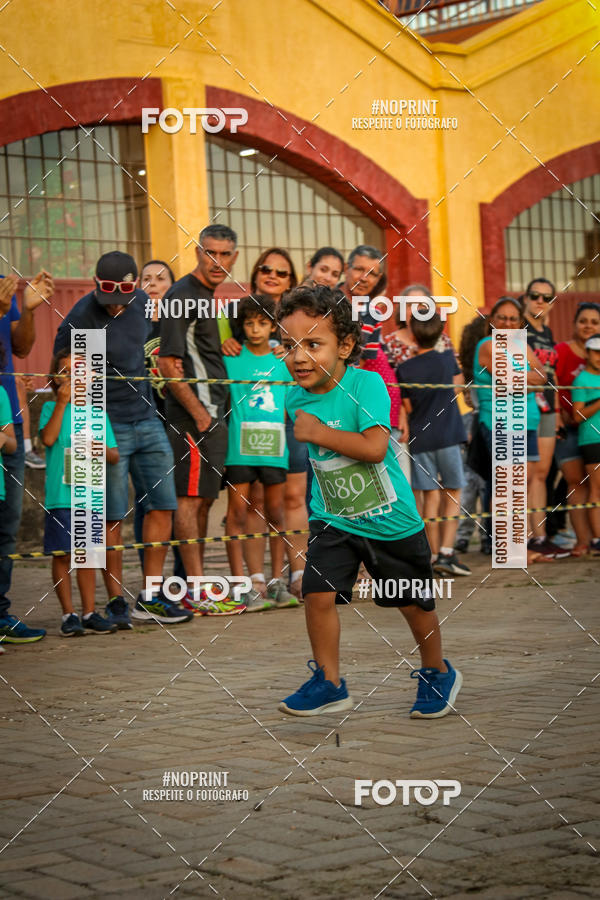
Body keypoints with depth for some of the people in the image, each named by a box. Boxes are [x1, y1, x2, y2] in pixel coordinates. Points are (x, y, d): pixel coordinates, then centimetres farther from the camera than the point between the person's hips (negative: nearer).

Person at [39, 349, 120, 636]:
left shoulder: (96, 411, 12)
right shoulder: (50, 408, 4)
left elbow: (114, 456, 12)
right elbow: (48, 438, -16)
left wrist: (102, 449, -10)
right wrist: (62, 403, -15)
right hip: (60, 496, -3)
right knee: (62, 554, 0)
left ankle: (89, 612, 14)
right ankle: (68, 615, 8)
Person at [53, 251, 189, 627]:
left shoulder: (141, 301, 3)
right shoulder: (81, 321, -16)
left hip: (147, 420, 7)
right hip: (108, 425, -7)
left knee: (162, 506, 6)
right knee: (112, 517, -2)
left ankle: (150, 597, 14)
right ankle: (116, 603, 8)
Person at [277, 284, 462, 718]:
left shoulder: (365, 383, -20)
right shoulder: (297, 397, -3)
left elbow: (374, 447, -31)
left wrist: (318, 432, -25)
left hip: (391, 519, -4)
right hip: (333, 519, 4)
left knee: (414, 602, 11)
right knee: (318, 593, -10)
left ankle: (438, 673, 35)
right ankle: (329, 683, 9)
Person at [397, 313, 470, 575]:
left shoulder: (404, 369, -2)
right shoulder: (448, 359, -2)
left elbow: (408, 407, 2)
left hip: (420, 438, 1)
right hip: (447, 435, -1)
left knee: (431, 497, 5)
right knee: (453, 495, 4)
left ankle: (435, 554, 6)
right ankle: (447, 553, -7)